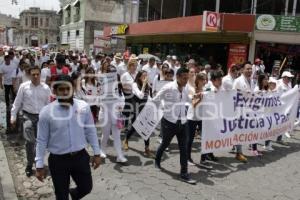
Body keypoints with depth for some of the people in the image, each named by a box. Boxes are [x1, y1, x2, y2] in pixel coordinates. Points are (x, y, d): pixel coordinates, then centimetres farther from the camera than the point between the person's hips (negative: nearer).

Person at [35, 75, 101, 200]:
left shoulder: (83, 107, -8)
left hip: (80, 156, 2)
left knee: (86, 188, 17)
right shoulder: (46, 112, -13)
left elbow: (90, 131, 2)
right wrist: (39, 165, -4)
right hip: (58, 160, -2)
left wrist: (96, 153, 6)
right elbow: (42, 140, -6)